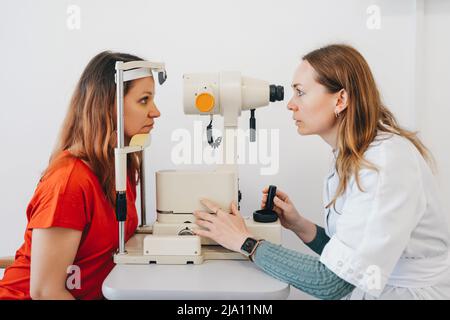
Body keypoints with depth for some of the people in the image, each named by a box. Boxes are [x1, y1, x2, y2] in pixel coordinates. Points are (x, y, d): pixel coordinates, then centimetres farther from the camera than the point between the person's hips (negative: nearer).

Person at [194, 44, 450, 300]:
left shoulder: (386, 162, -24)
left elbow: (333, 283, -24)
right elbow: (345, 255, 6)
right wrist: (299, 225, -8)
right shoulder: (349, 156, 1)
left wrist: (245, 242, -18)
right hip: (369, 287, 6)